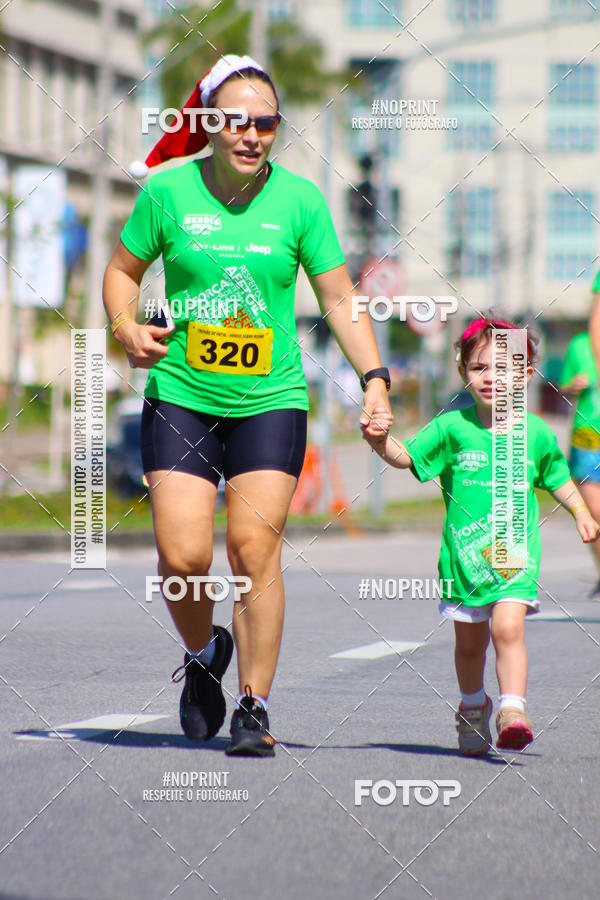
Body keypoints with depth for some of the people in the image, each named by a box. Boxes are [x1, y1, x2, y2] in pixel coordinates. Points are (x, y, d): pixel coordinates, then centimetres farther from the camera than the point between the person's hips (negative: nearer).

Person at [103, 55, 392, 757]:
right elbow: (123, 269, 11)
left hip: (271, 401, 0)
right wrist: (126, 327, -8)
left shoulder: (300, 199, -1)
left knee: (255, 549, -11)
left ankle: (254, 707, 1)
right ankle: (203, 654, 24)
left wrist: (374, 378, -7)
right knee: (182, 555, -8)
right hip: (180, 396, 0)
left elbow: (339, 298, 3)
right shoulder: (167, 190, -2)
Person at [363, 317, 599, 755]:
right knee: (470, 641, 12)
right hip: (464, 552, 1)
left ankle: (513, 711, -24)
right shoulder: (452, 427, -1)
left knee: (508, 626, -21)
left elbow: (557, 477, 20)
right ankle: (473, 707, 36)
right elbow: (405, 456, -4)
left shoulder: (537, 433, 3)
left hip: (516, 553, -1)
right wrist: (380, 440, -22)